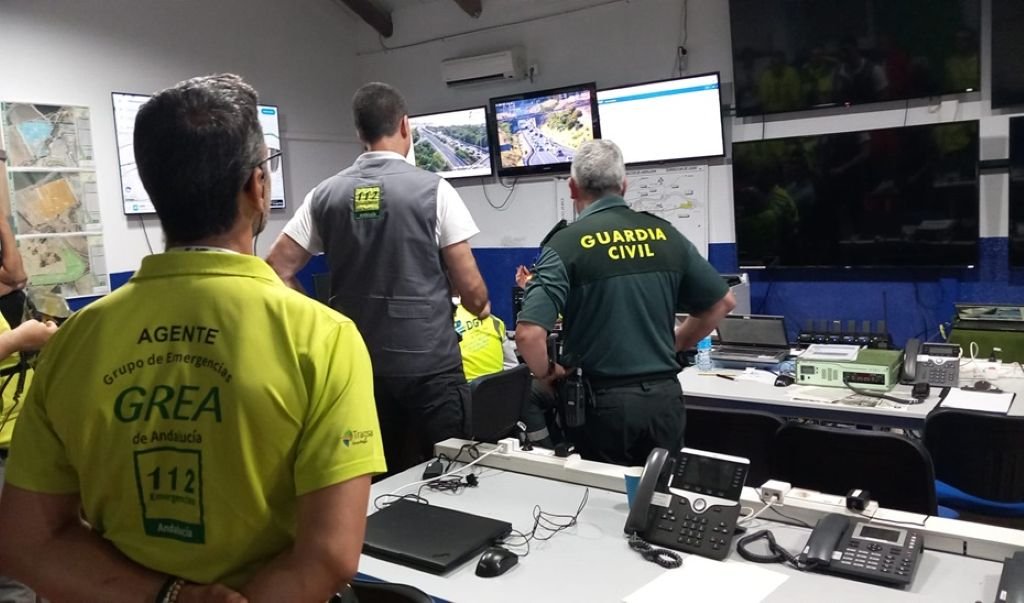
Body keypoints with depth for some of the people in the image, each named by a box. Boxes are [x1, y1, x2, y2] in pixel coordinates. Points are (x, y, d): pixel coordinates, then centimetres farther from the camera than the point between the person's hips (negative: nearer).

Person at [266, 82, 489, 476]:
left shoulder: (325, 194, 3)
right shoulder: (433, 189, -7)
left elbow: (277, 271, 3)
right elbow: (470, 288, -7)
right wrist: (481, 308, 14)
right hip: (428, 364, -4)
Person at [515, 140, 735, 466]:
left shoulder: (567, 243, -11)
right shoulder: (665, 234, 1)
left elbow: (528, 334, -21)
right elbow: (723, 301, 11)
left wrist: (547, 374, -2)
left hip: (604, 402, -3)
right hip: (664, 396, 4)